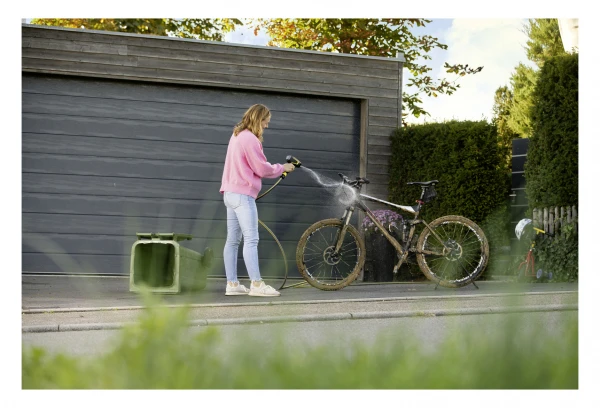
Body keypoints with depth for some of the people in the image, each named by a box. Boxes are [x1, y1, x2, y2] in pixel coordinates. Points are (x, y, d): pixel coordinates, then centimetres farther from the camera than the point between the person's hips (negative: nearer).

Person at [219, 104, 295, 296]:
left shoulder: (237, 136, 16)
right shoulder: (250, 139, -14)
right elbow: (262, 169, -12)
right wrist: (282, 168, 2)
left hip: (231, 193, 10)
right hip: (243, 194, -10)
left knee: (233, 240, 8)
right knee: (251, 239, -10)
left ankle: (232, 284, 10)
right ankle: (256, 284, -12)